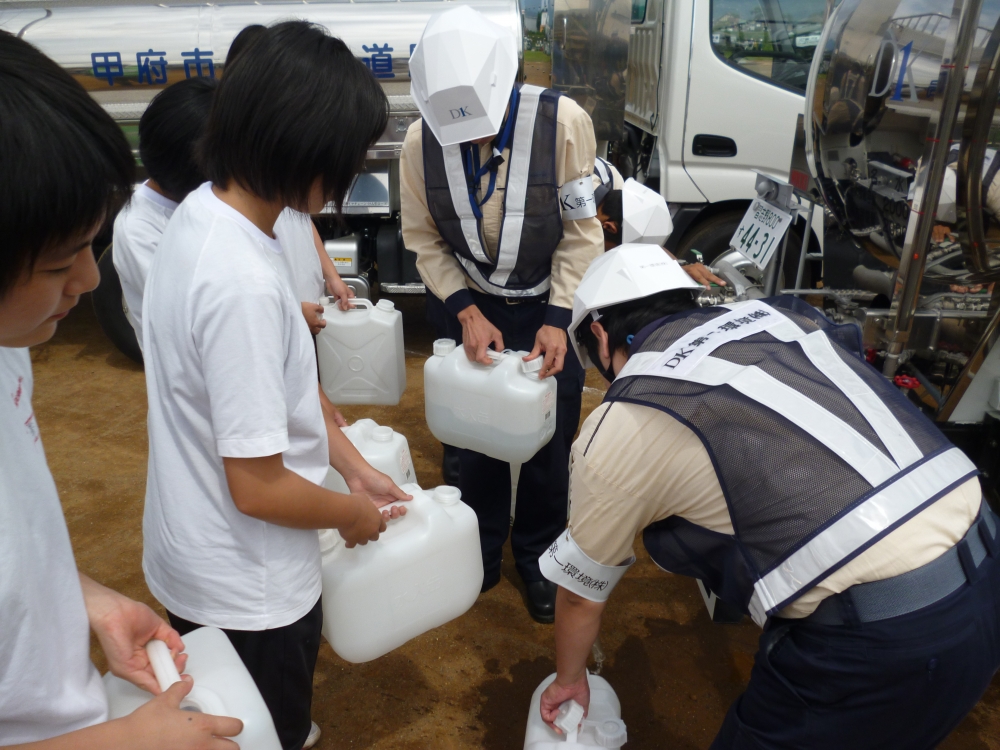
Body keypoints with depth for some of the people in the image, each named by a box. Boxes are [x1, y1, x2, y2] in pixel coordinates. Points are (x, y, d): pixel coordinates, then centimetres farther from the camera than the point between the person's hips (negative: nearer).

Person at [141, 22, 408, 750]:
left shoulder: (206, 211, -5)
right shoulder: (242, 284, -34)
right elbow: (258, 486, -28)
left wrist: (356, 467, 7)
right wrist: (353, 512, -9)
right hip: (248, 589, -8)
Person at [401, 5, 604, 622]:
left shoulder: (563, 122, -22)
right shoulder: (423, 140, -15)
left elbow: (582, 230, -14)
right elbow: (424, 238, -5)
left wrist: (559, 319, -18)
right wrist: (467, 311, -16)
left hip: (551, 305, -1)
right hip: (473, 307, 2)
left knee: (549, 444, 9)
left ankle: (537, 558, 34)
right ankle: (482, 548, 38)